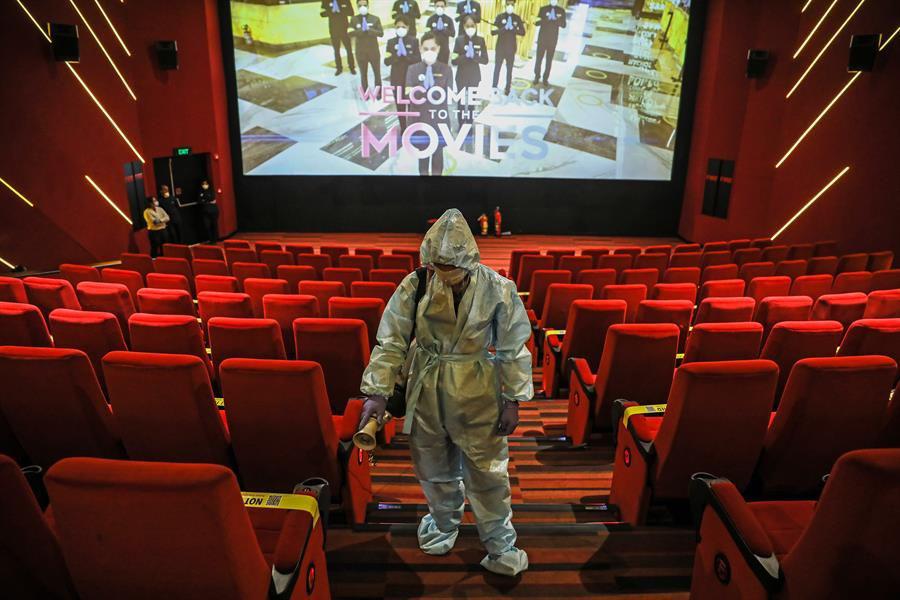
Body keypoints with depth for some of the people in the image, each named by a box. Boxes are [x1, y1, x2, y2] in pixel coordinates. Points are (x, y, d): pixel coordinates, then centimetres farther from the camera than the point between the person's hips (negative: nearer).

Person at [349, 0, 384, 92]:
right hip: (361, 52, 0)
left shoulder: (375, 19, -3)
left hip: (374, 51, 0)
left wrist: (369, 30, -23)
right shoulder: (354, 19, -1)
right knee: (363, 74, 10)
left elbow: (381, 33, -10)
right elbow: (350, 33, -10)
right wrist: (361, 30, -22)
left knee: (377, 73, 10)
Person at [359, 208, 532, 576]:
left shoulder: (497, 290, -15)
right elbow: (391, 341, -8)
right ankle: (444, 521, 49)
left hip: (477, 394, -2)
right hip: (426, 390, 2)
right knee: (433, 465, 20)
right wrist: (376, 391, -12)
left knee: (487, 471, 9)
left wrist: (513, 399, -5)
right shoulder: (415, 285, -13)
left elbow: (512, 348, -6)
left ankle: (499, 543, 31)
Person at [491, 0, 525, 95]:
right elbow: (493, 32, -10)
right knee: (497, 68, 7)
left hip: (511, 48, 1)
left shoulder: (517, 18, -1)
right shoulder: (500, 16, -5)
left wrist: (513, 29, -18)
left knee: (509, 69, 9)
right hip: (500, 48, -1)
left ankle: (507, 89, 19)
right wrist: (503, 28, -25)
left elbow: (523, 32, -1)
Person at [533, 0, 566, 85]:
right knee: (538, 58, 3)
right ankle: (536, 76, 17)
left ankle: (546, 78, 13)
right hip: (542, 38, 0)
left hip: (553, 39, 0)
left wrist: (559, 19, -20)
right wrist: (545, 19, -22)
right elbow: (537, 23, -3)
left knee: (549, 60, 5)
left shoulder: (561, 11, 1)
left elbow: (563, 25, 0)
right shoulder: (543, 9, 0)